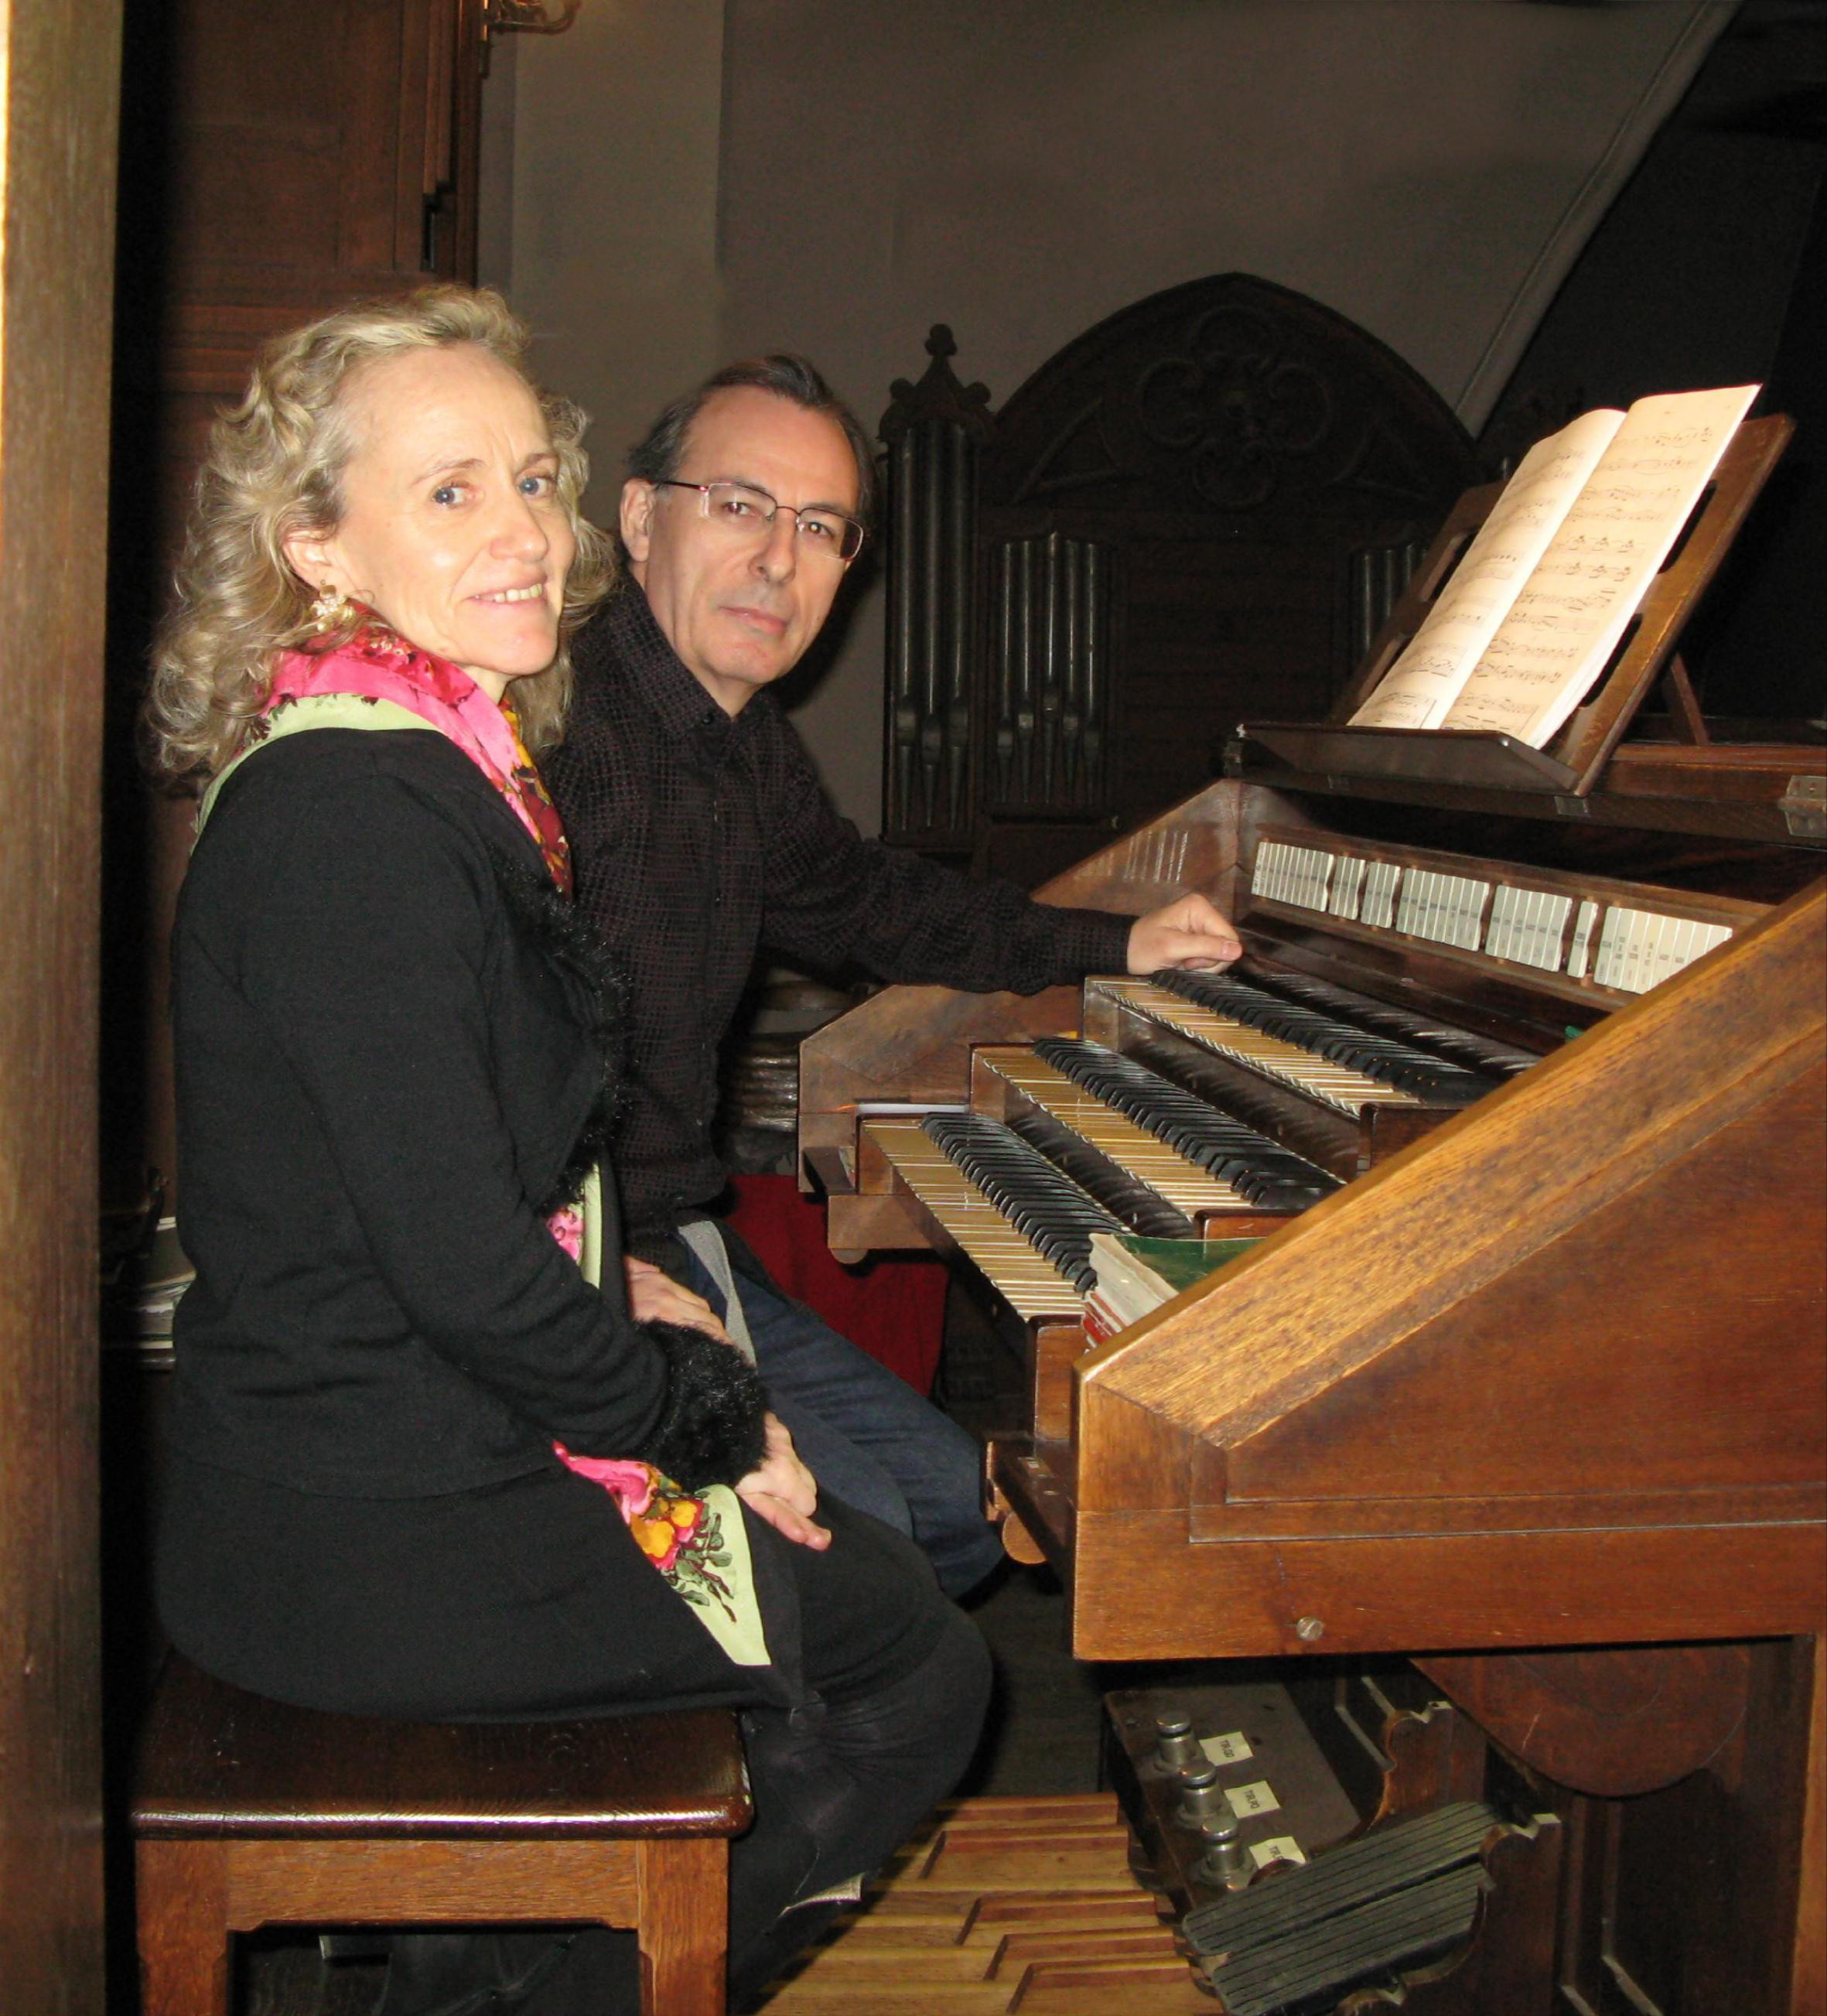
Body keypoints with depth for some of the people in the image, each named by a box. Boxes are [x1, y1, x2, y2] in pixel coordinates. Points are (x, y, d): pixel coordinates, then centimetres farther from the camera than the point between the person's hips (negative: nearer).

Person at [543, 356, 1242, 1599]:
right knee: (854, 1525, -18)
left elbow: (864, 901, 29)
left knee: (959, 1505, 11)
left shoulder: (748, 751, 9)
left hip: (677, 1246, 9)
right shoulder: (561, 734, -22)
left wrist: (1112, 945, 31)